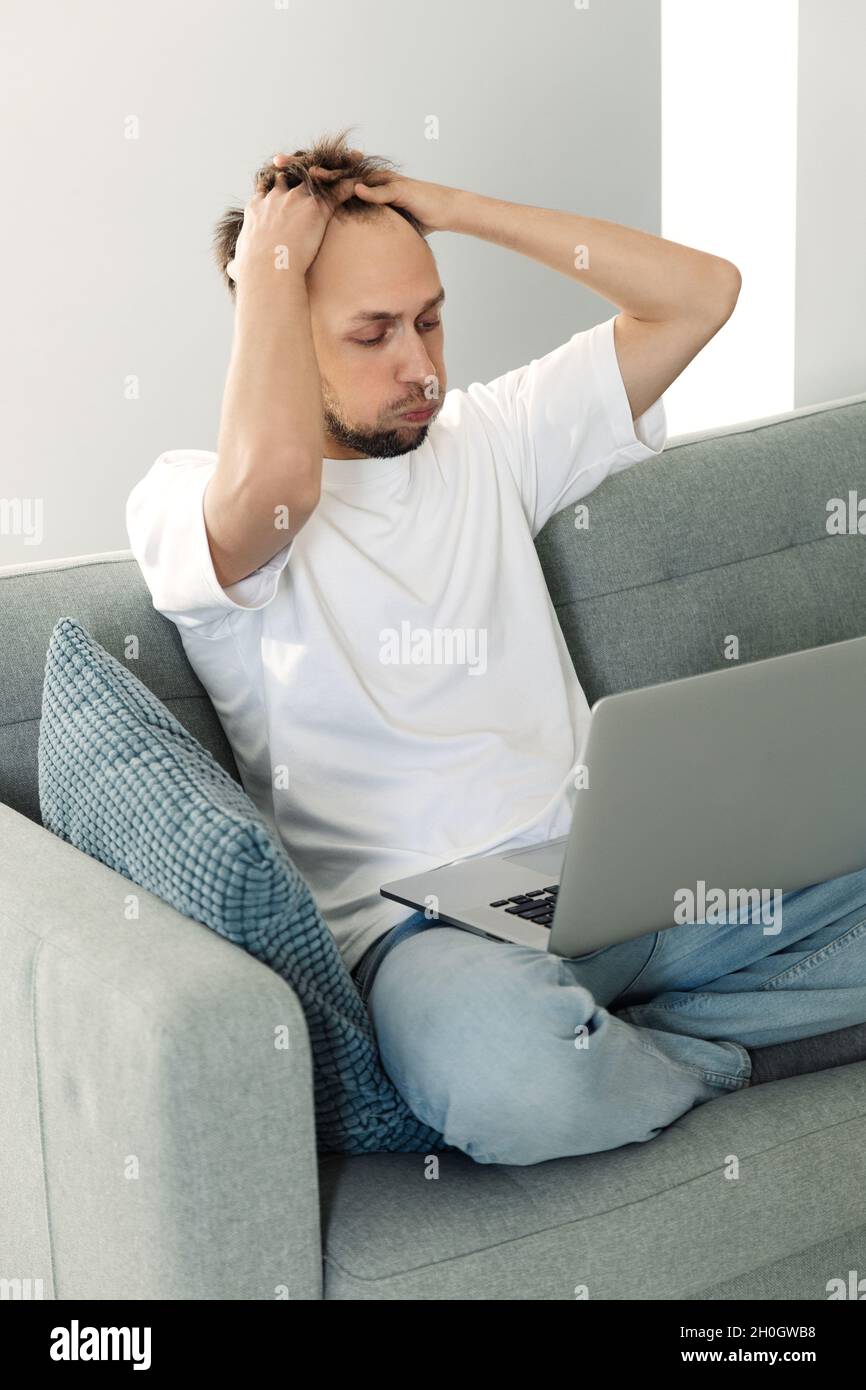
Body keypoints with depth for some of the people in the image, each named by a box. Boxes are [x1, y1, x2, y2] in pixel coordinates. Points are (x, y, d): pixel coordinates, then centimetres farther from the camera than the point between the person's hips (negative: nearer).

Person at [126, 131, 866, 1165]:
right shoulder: (184, 501, 2)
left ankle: (615, 1040, -9)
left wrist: (450, 209, 9)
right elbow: (272, 478, -25)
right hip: (415, 917, -5)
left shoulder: (484, 440, 18)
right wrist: (269, 260, -7)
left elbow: (701, 293, 14)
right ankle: (706, 1057, -7)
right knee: (505, 1067, -39)